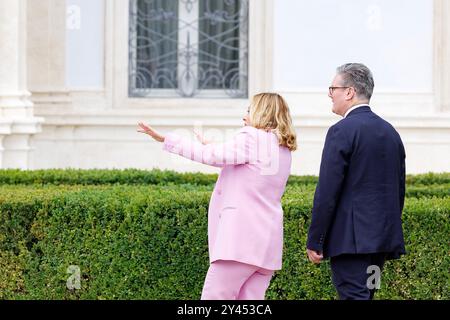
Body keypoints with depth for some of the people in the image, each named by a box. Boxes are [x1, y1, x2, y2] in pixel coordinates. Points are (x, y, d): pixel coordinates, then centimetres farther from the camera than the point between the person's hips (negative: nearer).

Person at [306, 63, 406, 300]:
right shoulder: (390, 132, 14)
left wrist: (314, 242, -10)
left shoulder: (342, 131, -11)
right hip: (384, 236, 8)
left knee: (354, 296, -10)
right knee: (365, 296, 14)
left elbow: (327, 193, -14)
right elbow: (399, 190, 18)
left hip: (351, 239, -8)